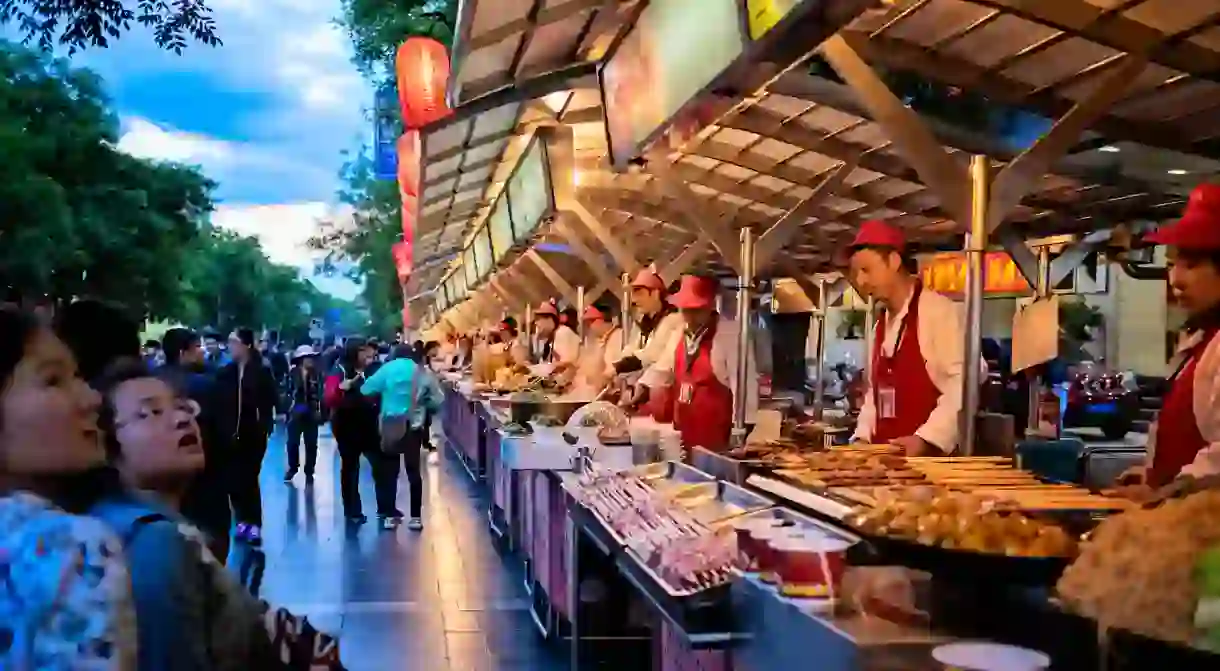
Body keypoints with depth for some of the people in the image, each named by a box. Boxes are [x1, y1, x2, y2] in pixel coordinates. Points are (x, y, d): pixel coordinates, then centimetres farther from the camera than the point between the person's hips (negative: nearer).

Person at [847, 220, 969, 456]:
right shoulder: (882, 324, 15)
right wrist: (863, 437, 7)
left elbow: (963, 383, -17)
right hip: (887, 457, 7)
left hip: (933, 457, -7)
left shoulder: (939, 311, -11)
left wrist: (925, 439, -22)